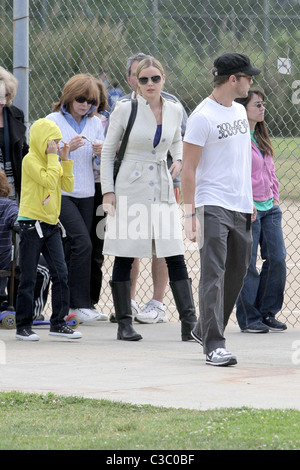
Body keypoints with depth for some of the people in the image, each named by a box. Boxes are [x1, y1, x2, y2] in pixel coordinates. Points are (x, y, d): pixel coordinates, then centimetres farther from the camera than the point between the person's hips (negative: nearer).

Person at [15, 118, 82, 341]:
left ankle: (58, 323, 6)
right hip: (32, 223, -7)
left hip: (51, 224, 7)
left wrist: (66, 161, 2)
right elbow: (49, 181, -22)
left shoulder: (53, 161, 14)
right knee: (29, 278, 0)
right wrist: (53, 157, -16)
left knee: (61, 273, -1)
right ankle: (23, 326, 8)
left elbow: (68, 186, 8)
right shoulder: (30, 160, -10)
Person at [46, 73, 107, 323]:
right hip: (60, 192, -5)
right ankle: (80, 304, -16)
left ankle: (66, 303, 11)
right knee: (82, 242, -18)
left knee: (73, 248, 5)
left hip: (86, 193, 5)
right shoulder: (54, 120, -1)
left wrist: (101, 152, -9)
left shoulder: (96, 123, 11)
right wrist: (67, 149, -20)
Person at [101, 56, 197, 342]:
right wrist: (108, 191, -4)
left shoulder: (174, 110, 4)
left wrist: (178, 160, 4)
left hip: (162, 188, 3)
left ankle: (189, 323, -4)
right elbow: (108, 151, 1)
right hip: (130, 188, -3)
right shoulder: (125, 109, -5)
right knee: (125, 257, 1)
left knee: (175, 256, -3)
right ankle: (124, 324, 10)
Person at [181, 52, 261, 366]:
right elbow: (188, 169, -11)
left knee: (237, 272, 12)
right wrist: (189, 213, -15)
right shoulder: (202, 117, -11)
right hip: (212, 207, -8)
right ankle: (213, 345, -16)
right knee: (213, 275, -13)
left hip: (241, 209, 8)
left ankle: (204, 330, 28)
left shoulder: (239, 111, 14)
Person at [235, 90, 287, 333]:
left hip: (269, 207, 8)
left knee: (277, 259, 4)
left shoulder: (261, 137, 17)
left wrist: (274, 196, 14)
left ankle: (268, 313, 15)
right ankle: (249, 319, 6)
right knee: (247, 264, -2)